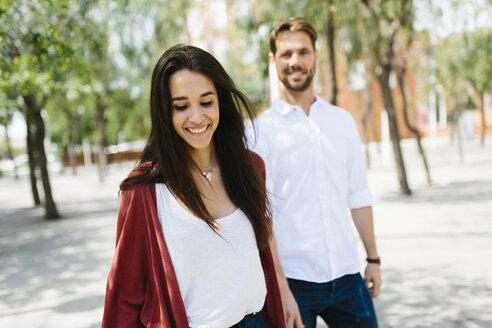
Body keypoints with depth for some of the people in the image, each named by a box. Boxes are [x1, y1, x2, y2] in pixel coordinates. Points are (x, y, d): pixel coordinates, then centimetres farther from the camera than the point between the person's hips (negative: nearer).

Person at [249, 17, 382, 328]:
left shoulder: (343, 120, 8)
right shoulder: (261, 129, -5)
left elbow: (358, 195, 12)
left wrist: (373, 258, 11)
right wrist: (281, 289, -15)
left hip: (347, 275, 4)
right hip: (294, 279, -3)